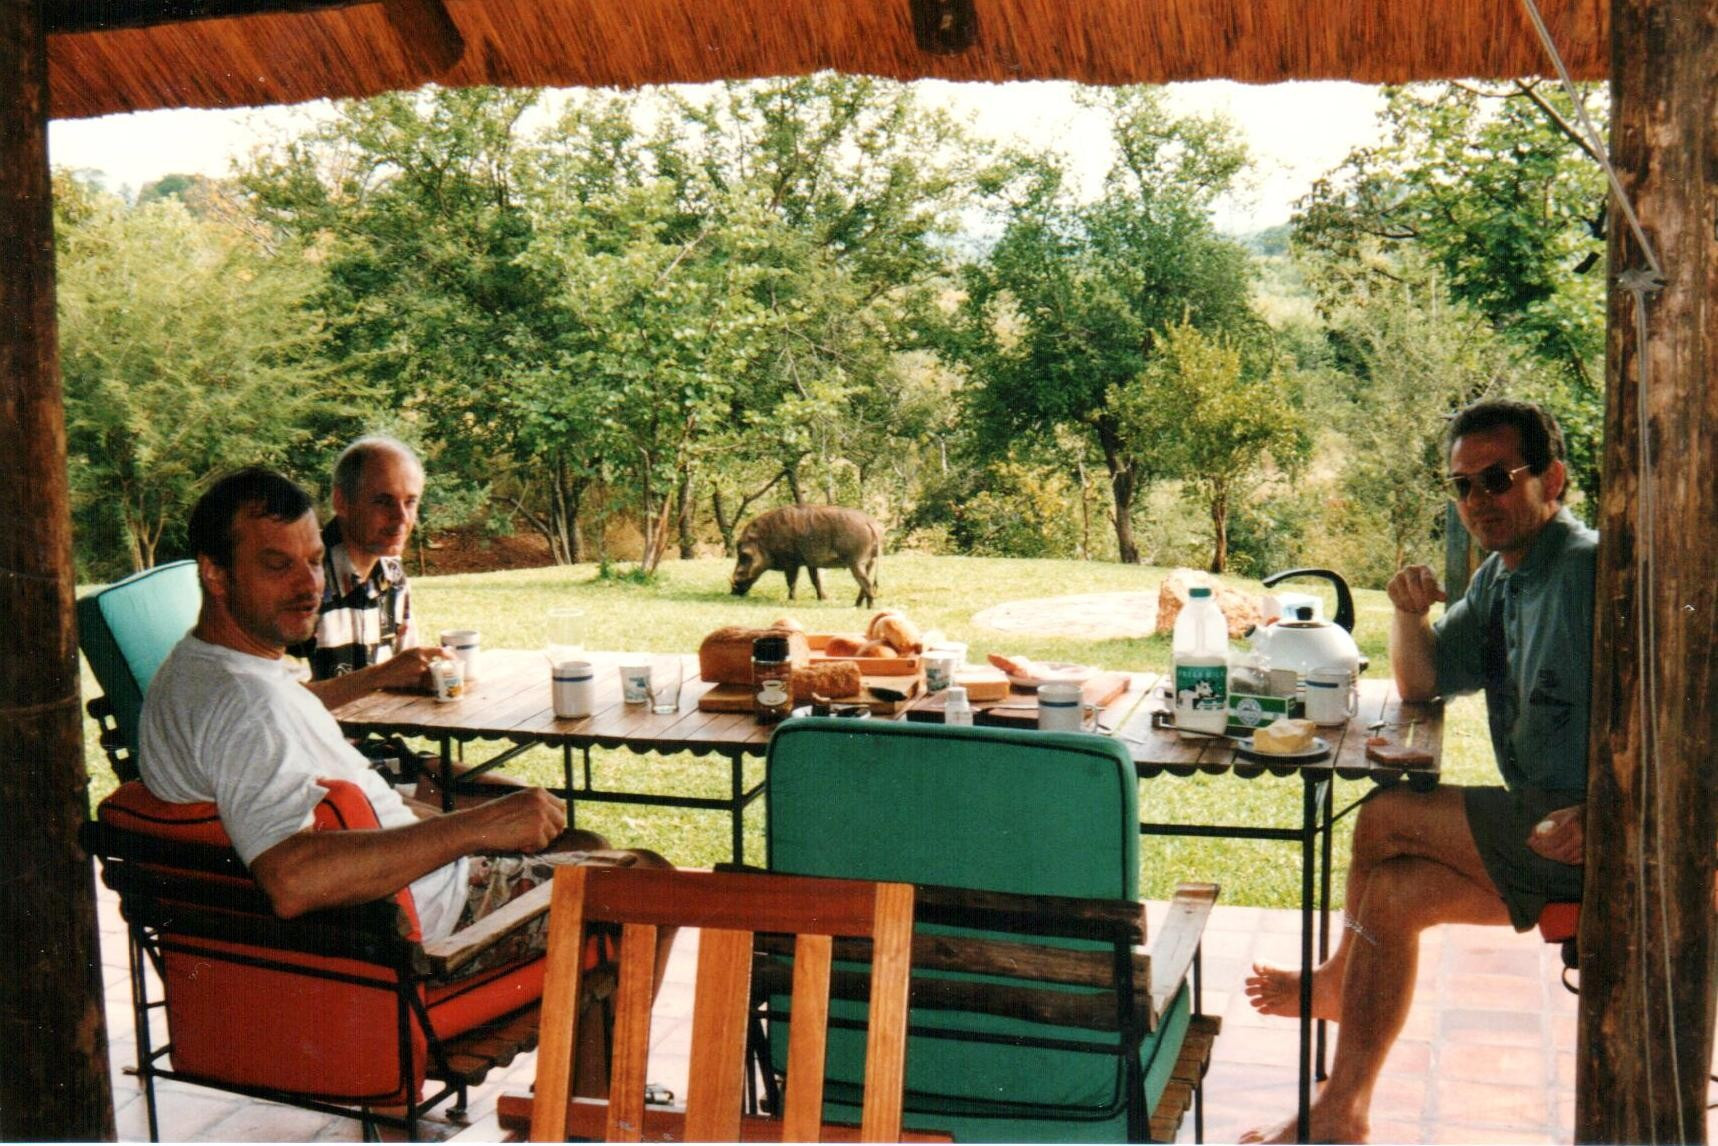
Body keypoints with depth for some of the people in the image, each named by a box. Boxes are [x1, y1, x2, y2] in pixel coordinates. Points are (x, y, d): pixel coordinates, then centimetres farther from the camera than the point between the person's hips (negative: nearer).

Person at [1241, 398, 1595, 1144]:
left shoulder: (1592, 570, -14)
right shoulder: (1500, 578, 14)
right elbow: (1422, 684, 20)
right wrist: (1411, 614, 1)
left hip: (1586, 833, -8)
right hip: (1541, 827, 8)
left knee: (1384, 823, -15)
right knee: (1392, 891, -4)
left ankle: (1339, 980, 10)